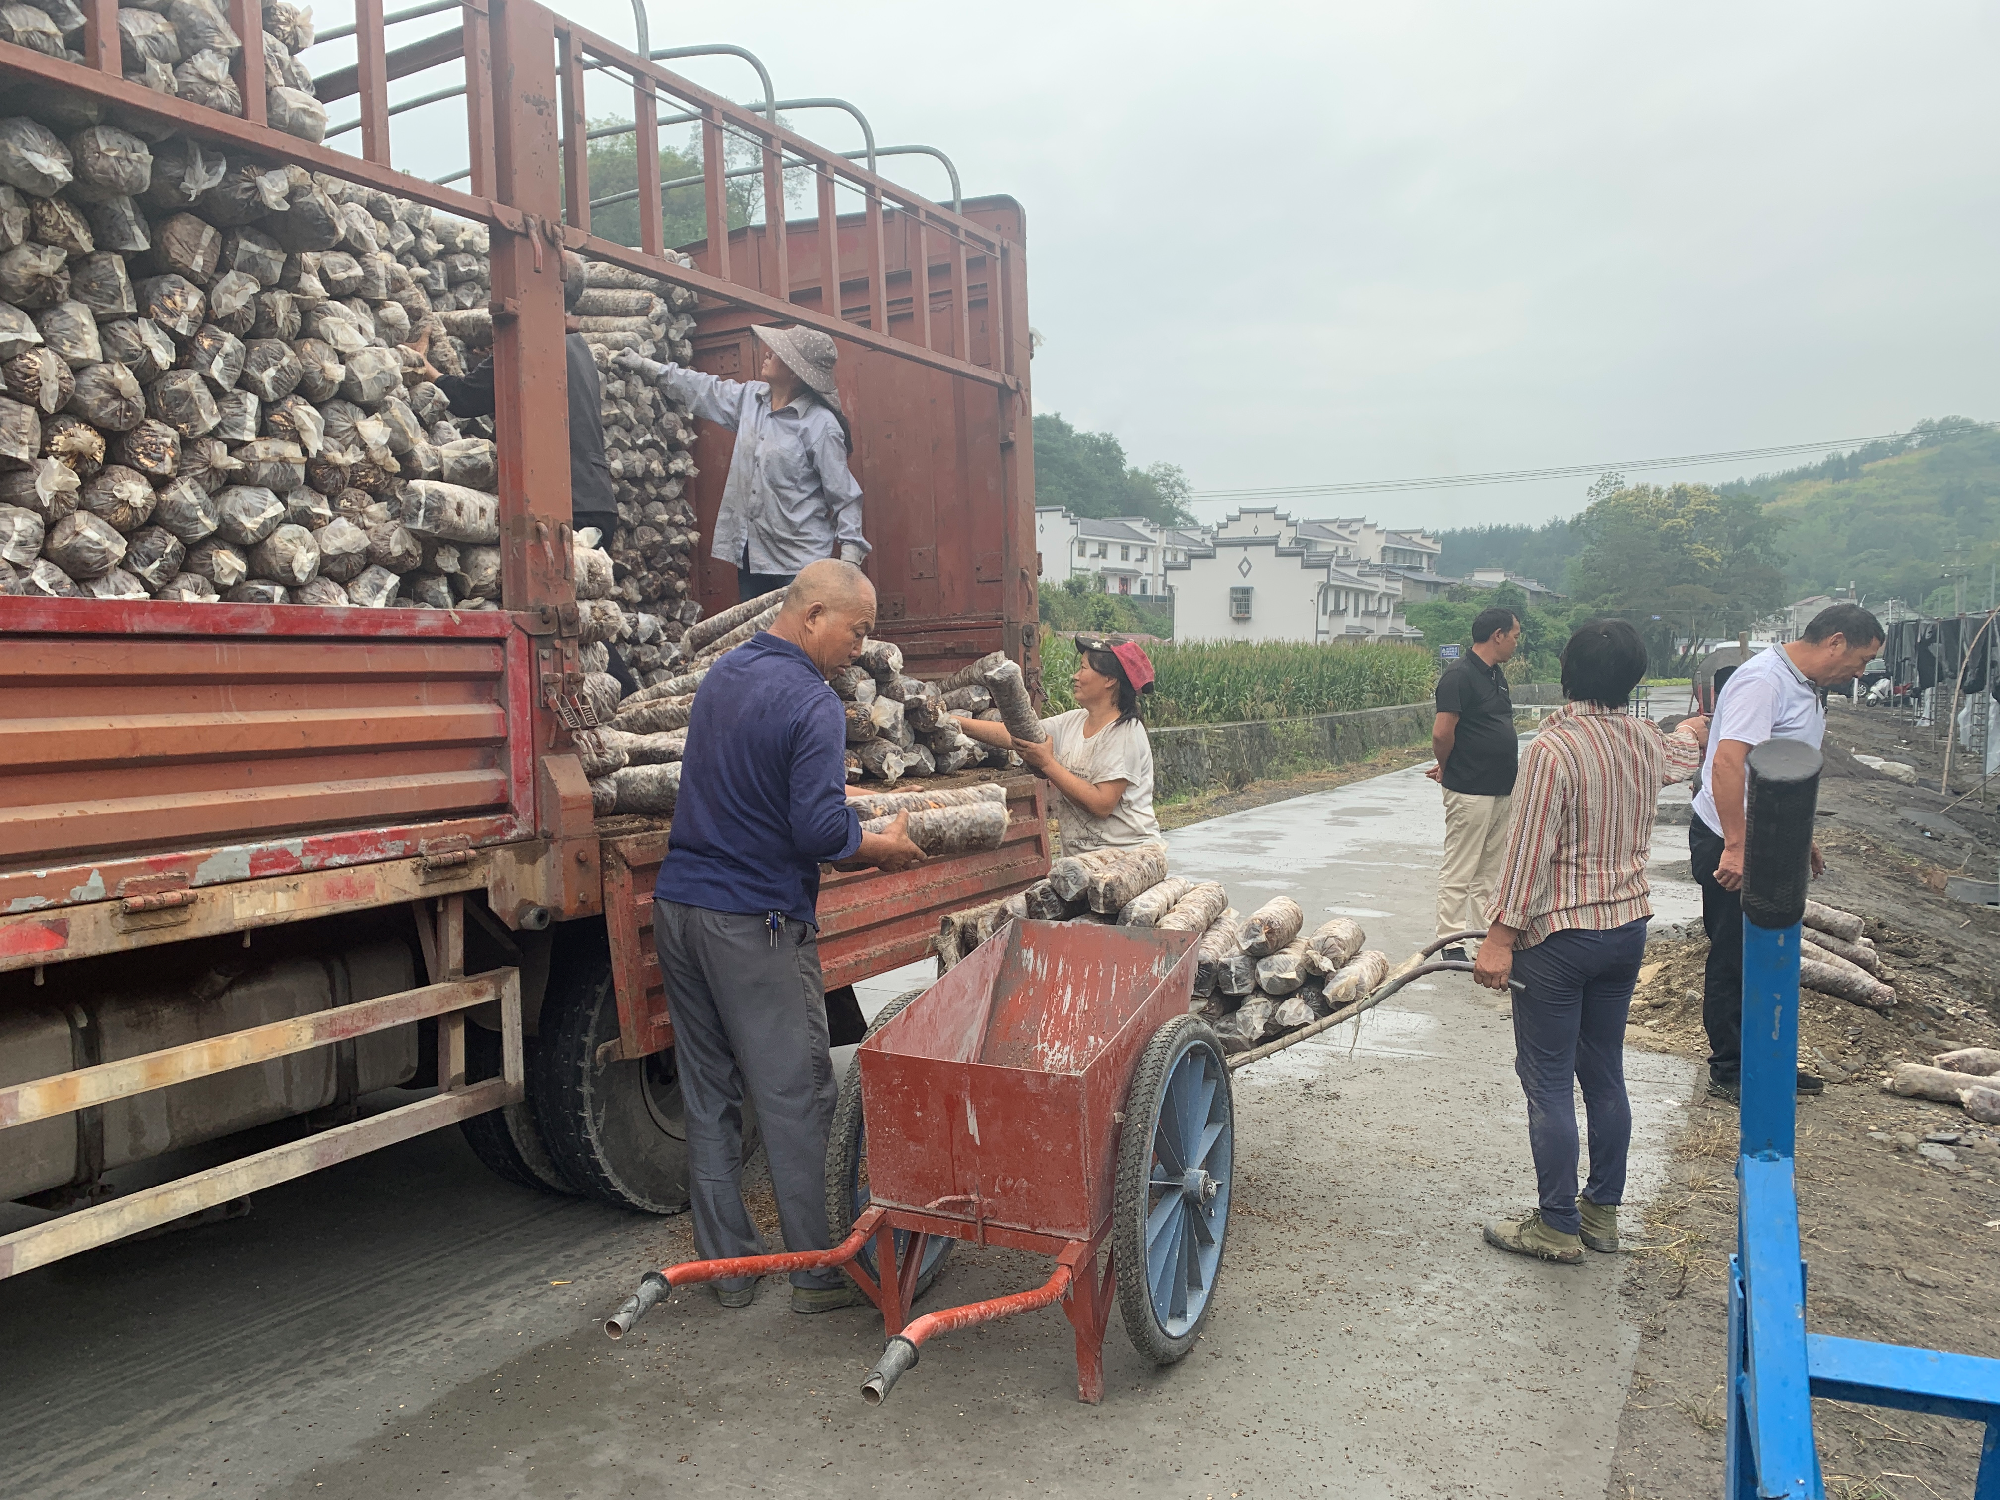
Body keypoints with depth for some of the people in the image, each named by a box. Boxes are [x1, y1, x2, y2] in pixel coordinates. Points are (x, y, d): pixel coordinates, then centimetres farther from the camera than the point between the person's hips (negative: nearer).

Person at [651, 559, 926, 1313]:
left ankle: (727, 1263, 23)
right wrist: (885, 848, -3)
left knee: (708, 1095, 13)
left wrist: (856, 830, 19)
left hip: (679, 905, 8)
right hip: (755, 922, -8)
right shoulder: (812, 704, -15)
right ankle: (817, 1271, 12)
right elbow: (820, 833, -21)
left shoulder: (721, 676, 13)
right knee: (796, 1098, 2)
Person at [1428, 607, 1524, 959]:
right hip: (1470, 793, -9)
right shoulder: (1460, 675, -16)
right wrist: (1448, 769, -2)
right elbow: (1442, 733, -21)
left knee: (1489, 871, 15)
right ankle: (1451, 944, 6)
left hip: (1502, 789, 9)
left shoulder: (1497, 675, 13)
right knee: (1458, 872, -1)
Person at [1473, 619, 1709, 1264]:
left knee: (1548, 1083, 2)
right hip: (1627, 927, 7)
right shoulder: (1648, 741, 3)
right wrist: (1698, 727, 54)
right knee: (1605, 1075, 16)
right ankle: (1602, 1212, 27)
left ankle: (1558, 1227, 9)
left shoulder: (1554, 747, -19)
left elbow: (1529, 850, -21)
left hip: (1558, 934, -7)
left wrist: (1499, 938, -16)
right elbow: (1684, 751, 30)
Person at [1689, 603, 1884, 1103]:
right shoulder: (1763, 681, -21)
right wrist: (1735, 849, -33)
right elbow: (1727, 763, -31)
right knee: (1734, 960, 1)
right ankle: (1730, 1071, 14)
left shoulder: (1807, 687, 12)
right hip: (1732, 846, -10)